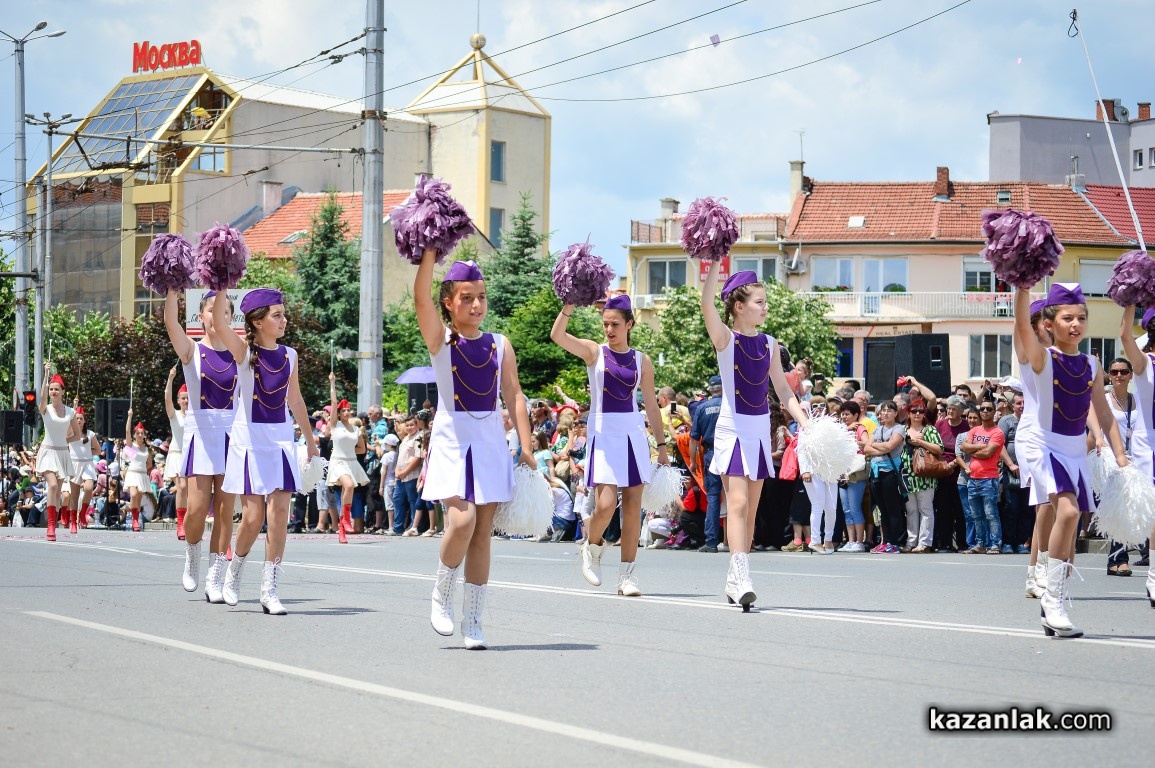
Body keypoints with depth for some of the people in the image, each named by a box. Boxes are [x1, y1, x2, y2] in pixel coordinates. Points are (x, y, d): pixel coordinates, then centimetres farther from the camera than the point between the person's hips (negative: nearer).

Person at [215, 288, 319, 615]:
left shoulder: (289, 355, 9)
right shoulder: (244, 351, -4)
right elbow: (219, 323, -23)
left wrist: (309, 438, 28)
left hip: (281, 438, 4)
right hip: (249, 438, -4)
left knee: (279, 513, -6)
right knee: (253, 516, -5)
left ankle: (269, 590, 0)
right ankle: (233, 574, 22)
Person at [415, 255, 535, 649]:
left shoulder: (500, 345, 7)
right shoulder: (440, 340, 0)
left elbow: (514, 395, 4)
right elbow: (421, 297, -16)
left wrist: (526, 447, -2)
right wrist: (430, 252, -19)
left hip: (491, 441, 3)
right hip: (453, 439, -3)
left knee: (483, 531, 3)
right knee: (462, 519, -20)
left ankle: (473, 620, 10)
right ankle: (442, 595, 5)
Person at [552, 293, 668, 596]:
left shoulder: (642, 360, 9)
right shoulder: (594, 352, 3)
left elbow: (651, 405, 14)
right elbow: (557, 336, -11)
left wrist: (662, 444, 14)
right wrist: (569, 306, -24)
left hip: (633, 433, 3)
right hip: (603, 432, -3)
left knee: (633, 506, 0)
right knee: (606, 504, -14)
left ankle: (627, 574, 6)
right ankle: (592, 547, 17)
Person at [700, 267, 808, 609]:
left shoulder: (769, 344, 9)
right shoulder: (725, 338, -5)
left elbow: (783, 391, 12)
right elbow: (707, 302, -22)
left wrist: (805, 424, 1)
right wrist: (716, 261, -26)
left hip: (761, 430, 6)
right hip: (733, 428, -5)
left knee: (751, 509, 7)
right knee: (738, 503, -15)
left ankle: (734, 581, 14)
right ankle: (742, 577, -23)